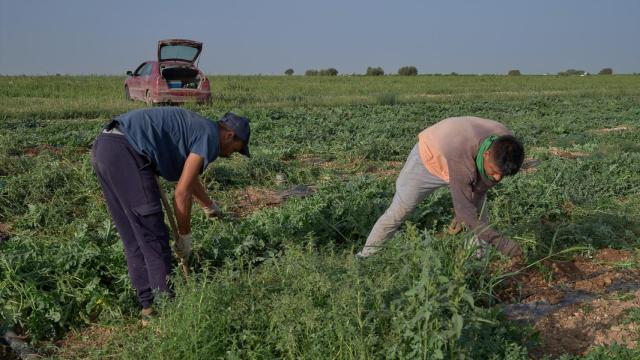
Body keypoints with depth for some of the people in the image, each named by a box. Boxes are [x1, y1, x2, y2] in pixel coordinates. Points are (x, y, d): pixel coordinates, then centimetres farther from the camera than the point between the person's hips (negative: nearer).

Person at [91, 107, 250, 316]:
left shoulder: (195, 128, 26)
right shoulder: (210, 136, -1)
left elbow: (190, 178, 44)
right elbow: (182, 192, -7)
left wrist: (209, 206, 60)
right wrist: (185, 236, 5)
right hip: (126, 152, -10)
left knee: (133, 237, 13)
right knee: (153, 236, -3)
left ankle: (148, 303, 20)